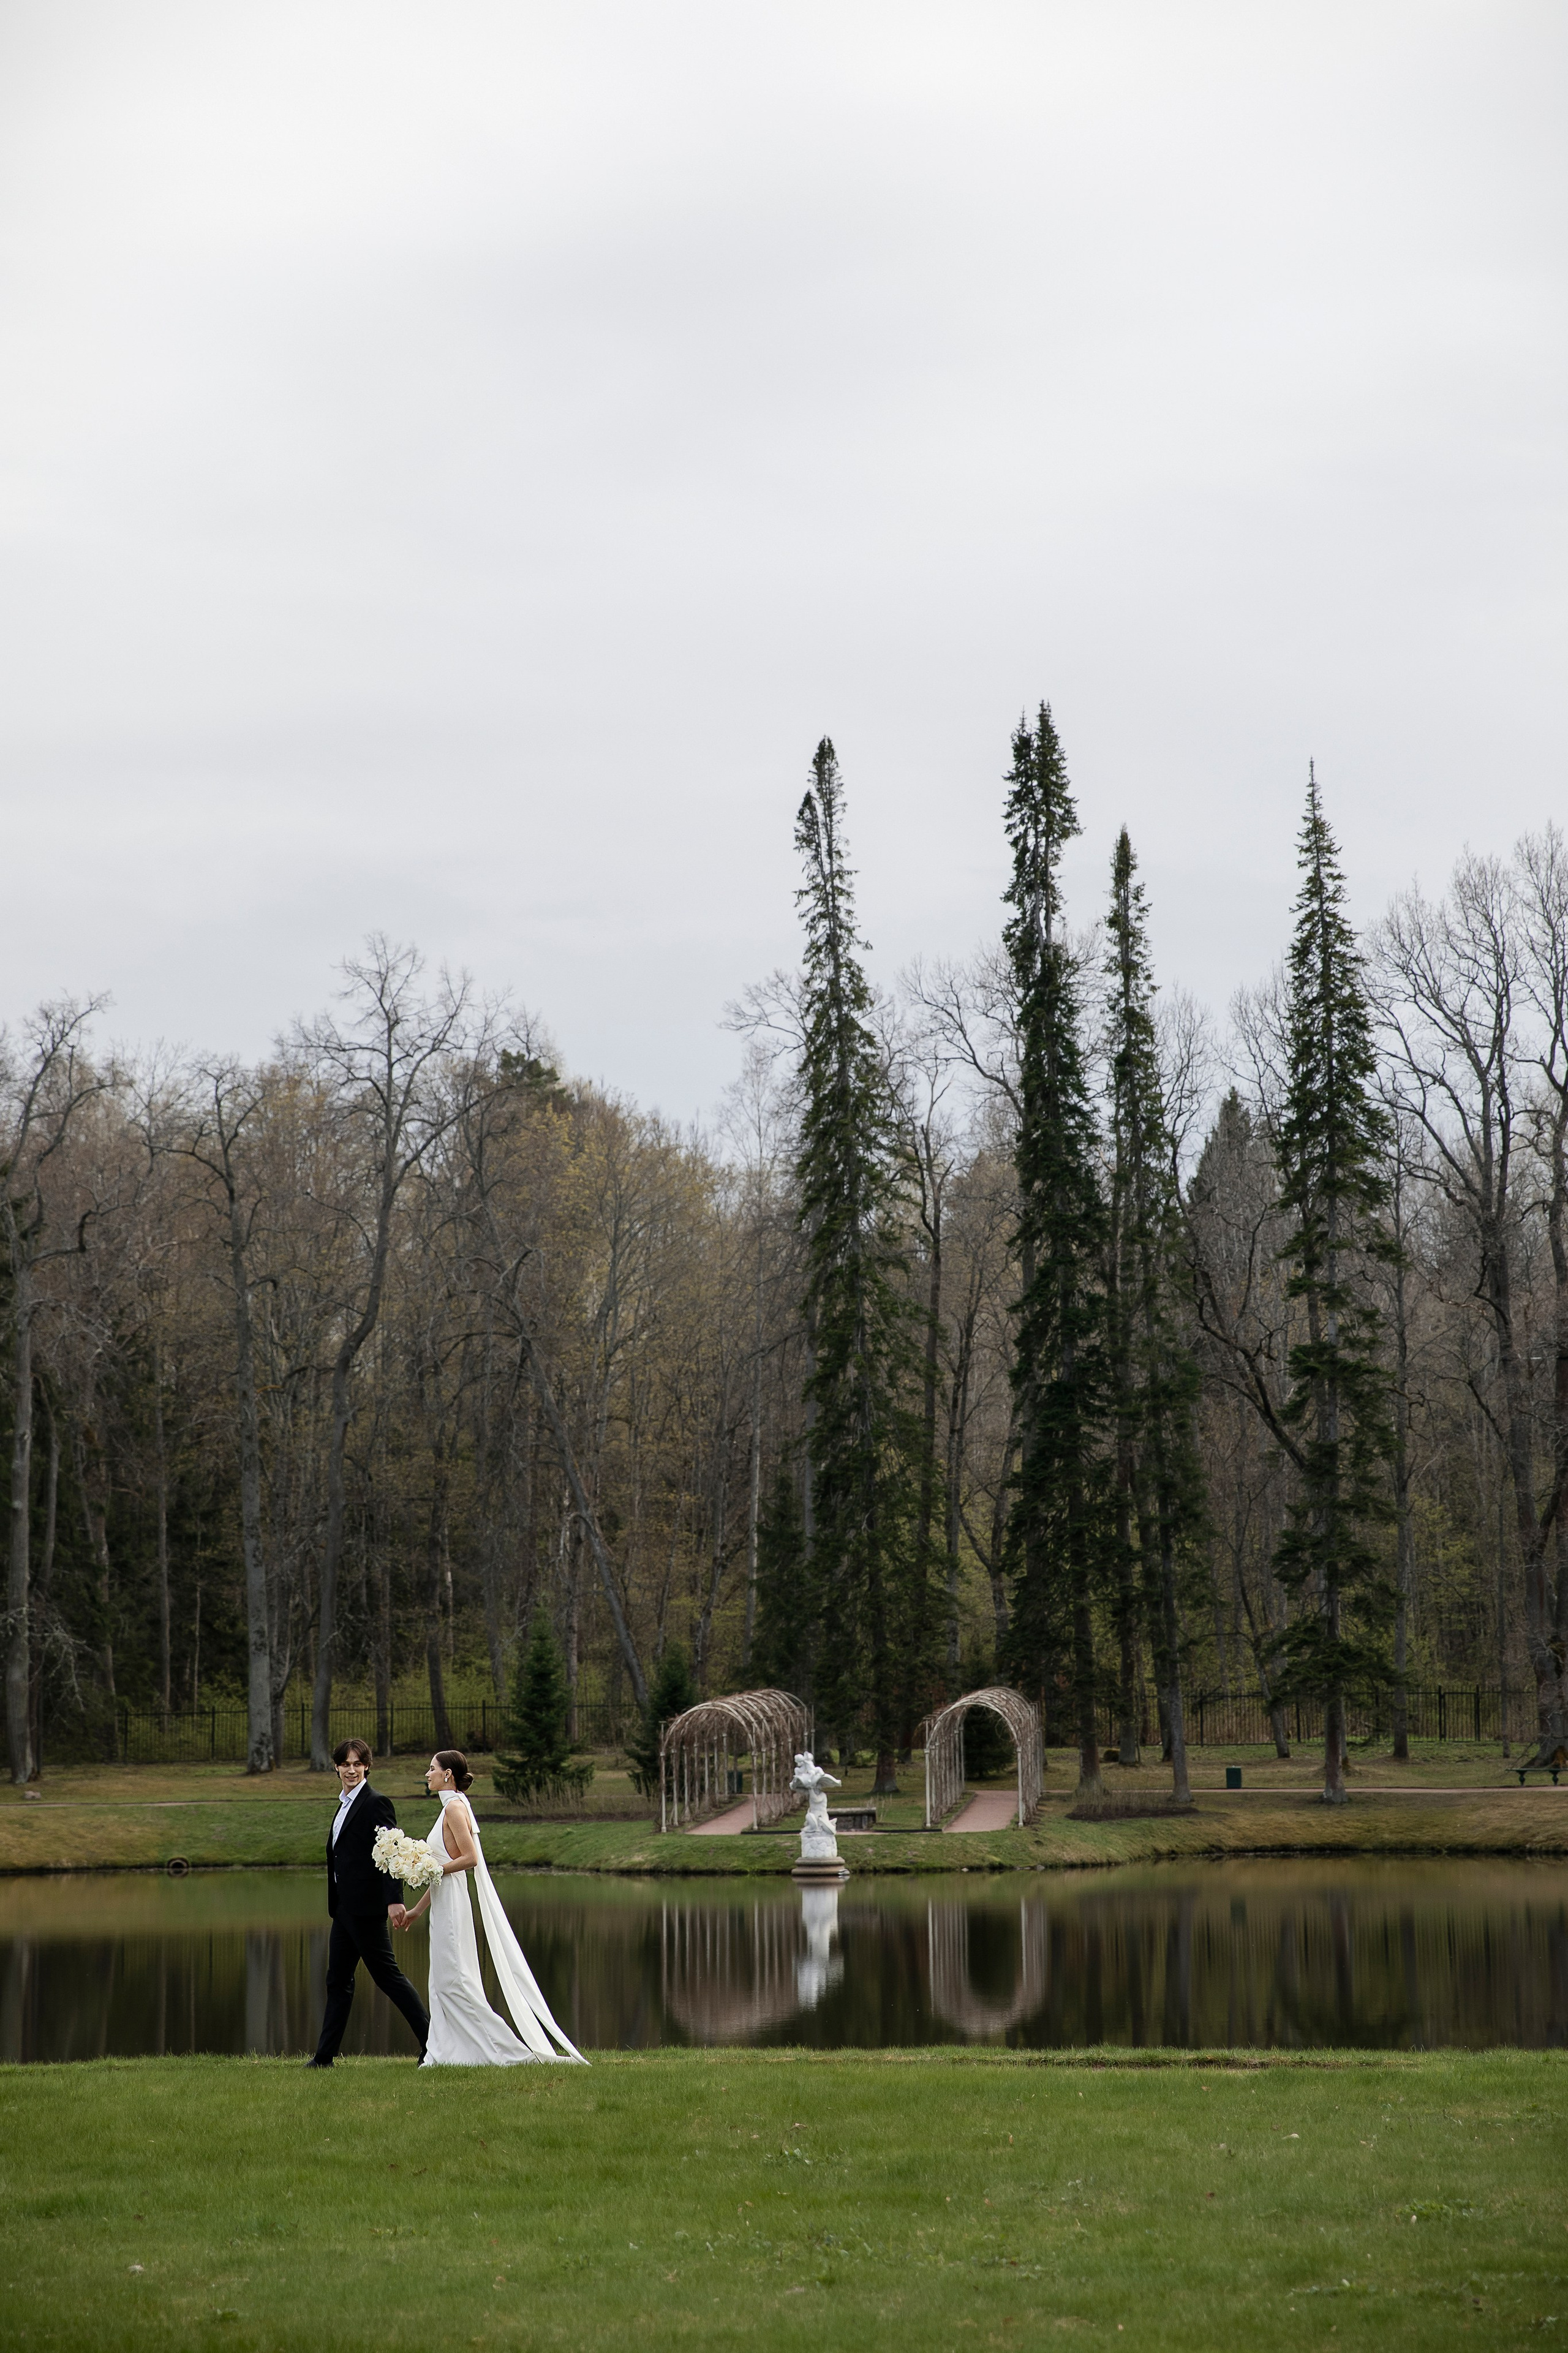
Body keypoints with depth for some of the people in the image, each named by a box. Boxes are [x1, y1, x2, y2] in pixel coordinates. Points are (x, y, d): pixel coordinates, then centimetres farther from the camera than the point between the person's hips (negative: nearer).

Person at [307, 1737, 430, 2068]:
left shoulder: (376, 1804, -11)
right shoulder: (345, 1805, 17)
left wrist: (394, 1900, -26)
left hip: (366, 1906, -9)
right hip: (345, 1908, 9)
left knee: (386, 1973, -6)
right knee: (338, 1979, 11)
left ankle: (431, 2038, 1)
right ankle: (325, 2055, 14)